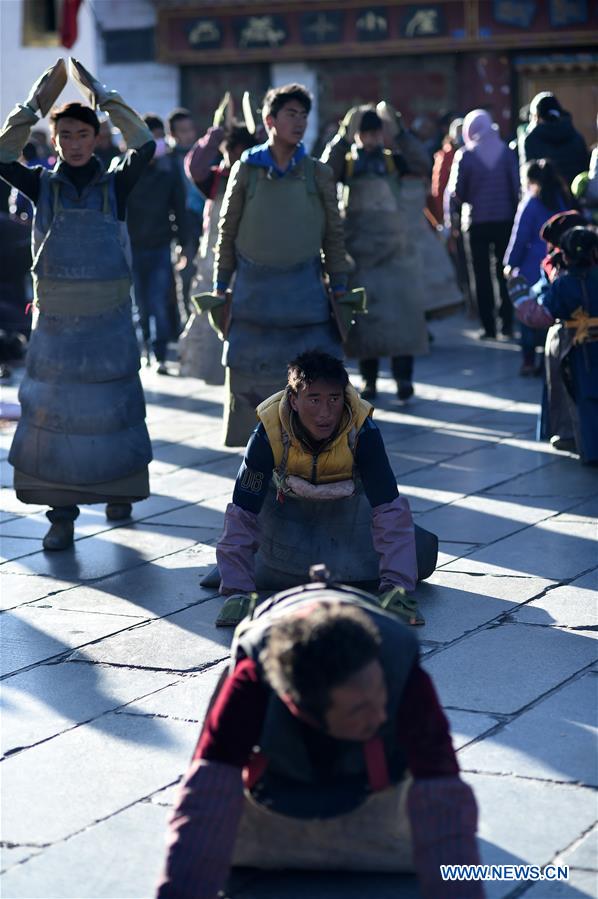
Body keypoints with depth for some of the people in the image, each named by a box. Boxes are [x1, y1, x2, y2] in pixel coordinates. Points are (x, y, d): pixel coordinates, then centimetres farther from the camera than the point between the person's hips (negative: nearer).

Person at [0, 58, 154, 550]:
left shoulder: (116, 185, 1)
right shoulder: (43, 186, 4)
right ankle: (62, 514, 6)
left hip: (109, 319, 0)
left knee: (112, 409, 8)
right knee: (54, 411, 1)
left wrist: (103, 95, -9)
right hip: (56, 320, 1)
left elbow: (145, 145, -12)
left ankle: (119, 489, 28)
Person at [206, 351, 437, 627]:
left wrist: (395, 587, -41)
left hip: (348, 502, 0)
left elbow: (389, 509, -32)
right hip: (287, 504, 0)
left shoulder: (363, 433, -33)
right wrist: (238, 592, -37)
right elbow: (242, 514, -29)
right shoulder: (268, 435, -33)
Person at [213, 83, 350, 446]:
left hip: (305, 289, 1)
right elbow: (227, 232, 5)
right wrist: (221, 285, 3)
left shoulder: (318, 173, 4)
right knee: (250, 376, 3)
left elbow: (334, 234, 7)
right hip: (253, 290, 0)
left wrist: (339, 286, 5)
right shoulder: (246, 170, 1)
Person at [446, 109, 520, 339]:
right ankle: (507, 323, 9)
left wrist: (453, 221, 2)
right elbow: (516, 186, 2)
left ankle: (489, 326, 2)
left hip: (477, 221, -2)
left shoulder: (465, 155, -6)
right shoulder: (507, 152, 1)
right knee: (504, 272, 12)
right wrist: (516, 215, 9)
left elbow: (456, 191, -6)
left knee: (482, 275, 4)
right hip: (505, 218, 2)